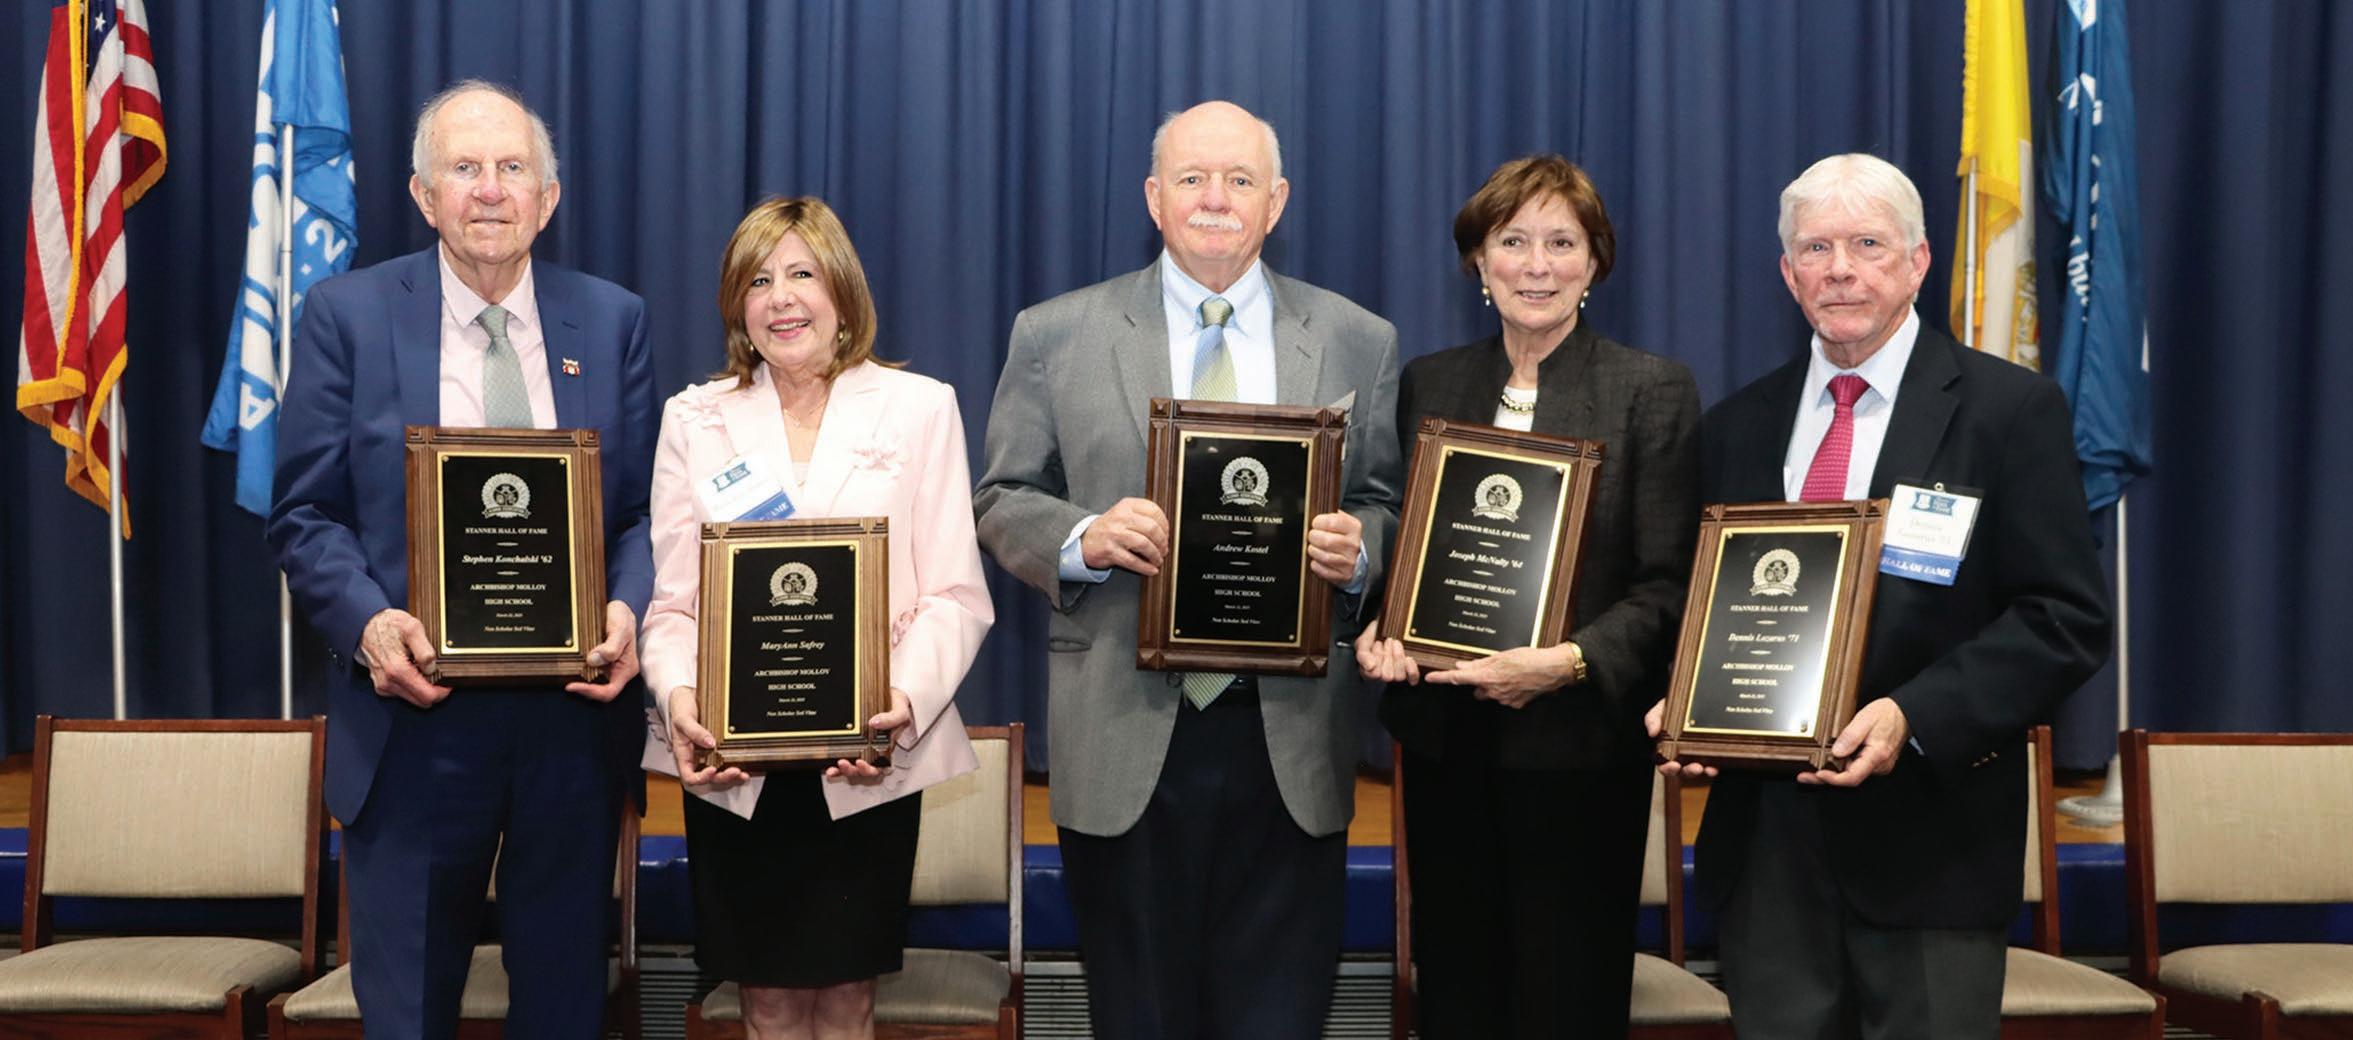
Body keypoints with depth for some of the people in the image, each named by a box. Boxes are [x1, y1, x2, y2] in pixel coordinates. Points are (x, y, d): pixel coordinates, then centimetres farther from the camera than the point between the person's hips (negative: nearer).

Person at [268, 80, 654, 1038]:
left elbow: (644, 508, 5)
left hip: (575, 713, 2)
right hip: (416, 716, -1)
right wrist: (366, 621, -19)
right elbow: (306, 514, -1)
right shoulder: (348, 315, 0)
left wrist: (628, 609, -15)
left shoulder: (611, 321, 5)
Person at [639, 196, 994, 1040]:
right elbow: (672, 601, 3)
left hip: (868, 762, -1)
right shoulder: (693, 418, 8)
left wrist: (907, 701, -20)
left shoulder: (920, 408, 3)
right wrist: (680, 696, -17)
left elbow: (955, 596, -3)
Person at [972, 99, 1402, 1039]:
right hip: (1124, 739, 0)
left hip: (1290, 744, 1)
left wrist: (1357, 549, -13)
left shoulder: (1357, 342, 8)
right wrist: (1084, 537, -14)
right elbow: (1000, 504, 6)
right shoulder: (1055, 336, 5)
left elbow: (1387, 509, 10)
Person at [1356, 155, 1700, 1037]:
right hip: (1444, 740, 4)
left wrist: (1572, 661, -21)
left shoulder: (1654, 392, -2)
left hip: (1579, 742, -3)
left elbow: (1667, 585, -6)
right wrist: (1377, 632, -4)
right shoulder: (1428, 385, 11)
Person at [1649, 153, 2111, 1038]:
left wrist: (1915, 717, -19)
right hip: (1764, 835, 4)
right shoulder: (1736, 428, 12)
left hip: (1931, 839, -3)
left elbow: (2067, 620, -8)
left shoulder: (2009, 411, -2)